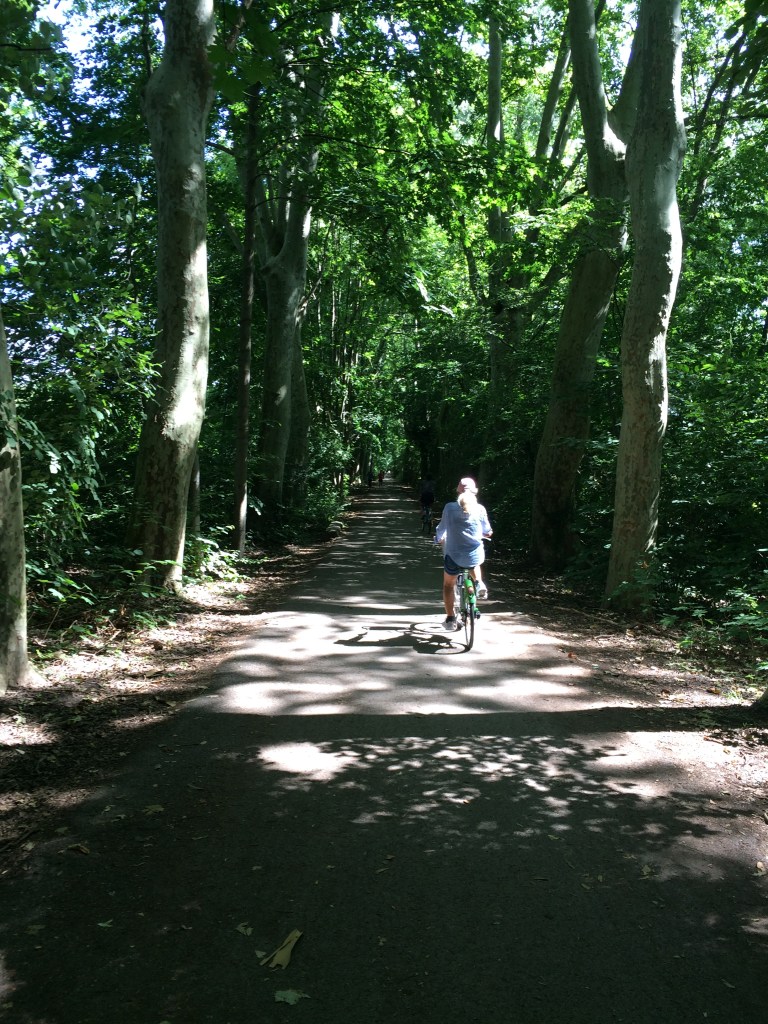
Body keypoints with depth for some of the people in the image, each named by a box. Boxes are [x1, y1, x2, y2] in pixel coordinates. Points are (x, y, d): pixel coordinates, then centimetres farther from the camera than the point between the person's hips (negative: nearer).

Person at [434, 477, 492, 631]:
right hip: (475, 555, 1)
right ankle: (479, 583, 16)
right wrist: (485, 534, 36)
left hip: (453, 555, -1)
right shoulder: (480, 509, -3)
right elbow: (487, 531, 12)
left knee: (448, 585, 21)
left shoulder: (450, 507, -6)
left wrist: (438, 539, 28)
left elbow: (441, 529, 5)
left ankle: (450, 619, 15)